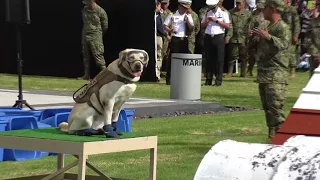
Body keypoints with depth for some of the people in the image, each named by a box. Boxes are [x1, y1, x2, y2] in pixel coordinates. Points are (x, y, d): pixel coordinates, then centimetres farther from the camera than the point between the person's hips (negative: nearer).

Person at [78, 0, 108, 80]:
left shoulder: (101, 11, -11)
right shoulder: (84, 10, 6)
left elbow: (105, 26, -1)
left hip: (95, 37, -6)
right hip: (85, 36, 6)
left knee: (98, 56, -11)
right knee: (86, 56, 8)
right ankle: (86, 75, 13)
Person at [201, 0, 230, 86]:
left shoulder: (223, 13, 4)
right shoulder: (207, 14, 15)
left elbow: (227, 26, -6)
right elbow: (202, 26, 14)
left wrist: (217, 21, -11)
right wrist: (206, 21, -6)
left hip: (219, 37, -3)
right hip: (208, 37, 3)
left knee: (219, 59, -5)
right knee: (209, 59, 4)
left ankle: (218, 80, -3)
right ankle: (208, 80, 8)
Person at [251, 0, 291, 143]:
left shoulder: (283, 28, -8)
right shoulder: (269, 27, 21)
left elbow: (284, 44, -26)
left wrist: (268, 37, -38)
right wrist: (254, 37, 13)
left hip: (276, 76, -10)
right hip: (264, 74, 10)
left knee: (275, 107, -16)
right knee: (267, 108, 11)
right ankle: (271, 136, 16)